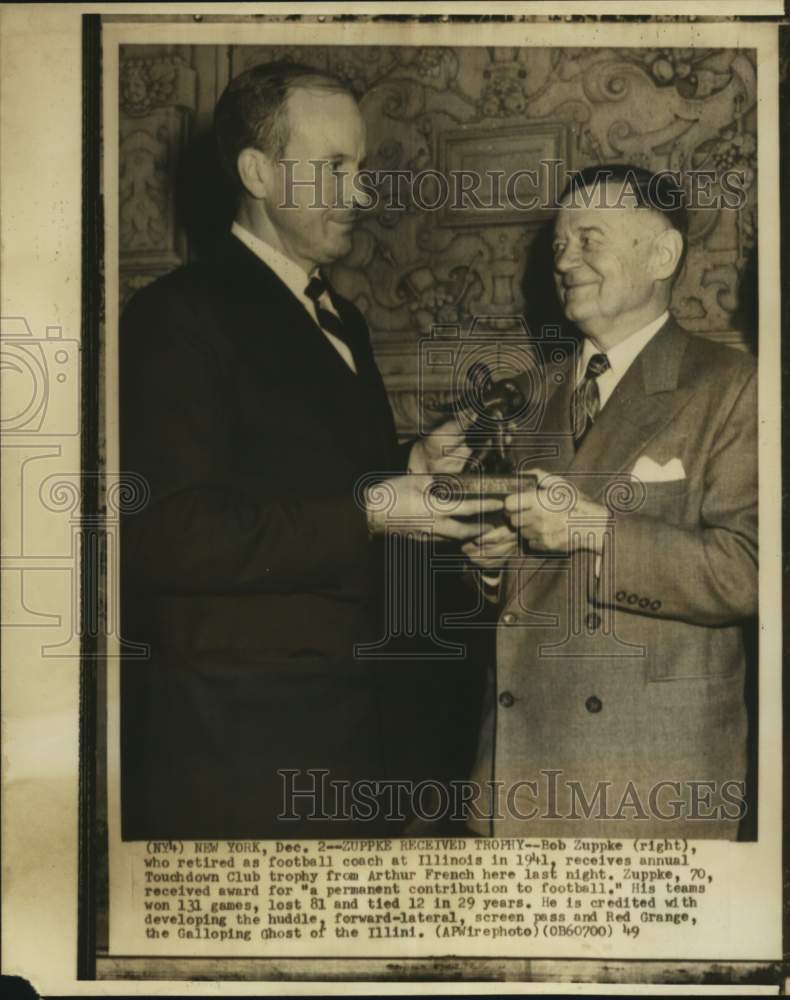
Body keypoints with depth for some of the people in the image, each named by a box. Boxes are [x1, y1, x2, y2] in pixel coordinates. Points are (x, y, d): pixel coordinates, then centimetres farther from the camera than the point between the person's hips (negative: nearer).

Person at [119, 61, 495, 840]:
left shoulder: (338, 320, 15)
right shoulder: (180, 316, -13)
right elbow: (165, 535, -21)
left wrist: (409, 471, 2)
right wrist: (368, 510, -20)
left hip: (340, 709, 8)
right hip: (236, 730, -8)